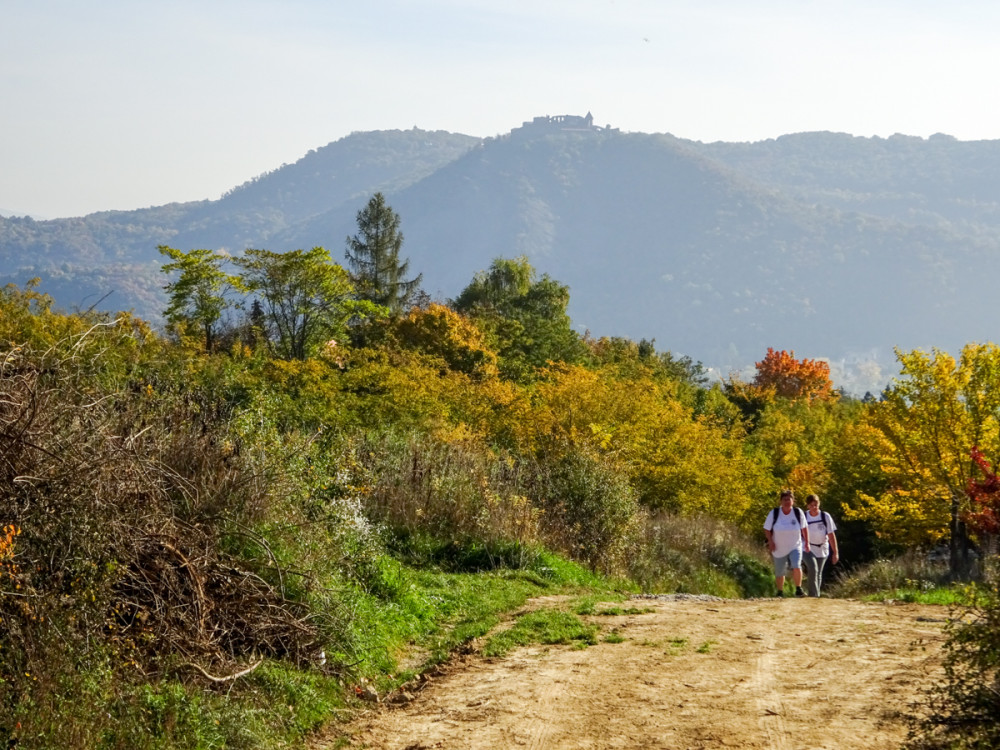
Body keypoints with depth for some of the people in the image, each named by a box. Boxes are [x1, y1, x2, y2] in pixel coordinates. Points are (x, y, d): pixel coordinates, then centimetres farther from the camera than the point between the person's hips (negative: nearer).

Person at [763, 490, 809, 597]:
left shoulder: (798, 512, -7)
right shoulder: (774, 513, -9)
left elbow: (804, 528, 5)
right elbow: (767, 529, -1)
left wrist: (807, 543, 4)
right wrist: (770, 541, -12)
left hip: (795, 547, -1)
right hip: (779, 549, 1)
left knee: (796, 567, -24)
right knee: (779, 573, 10)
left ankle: (798, 589, -8)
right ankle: (780, 592, 31)